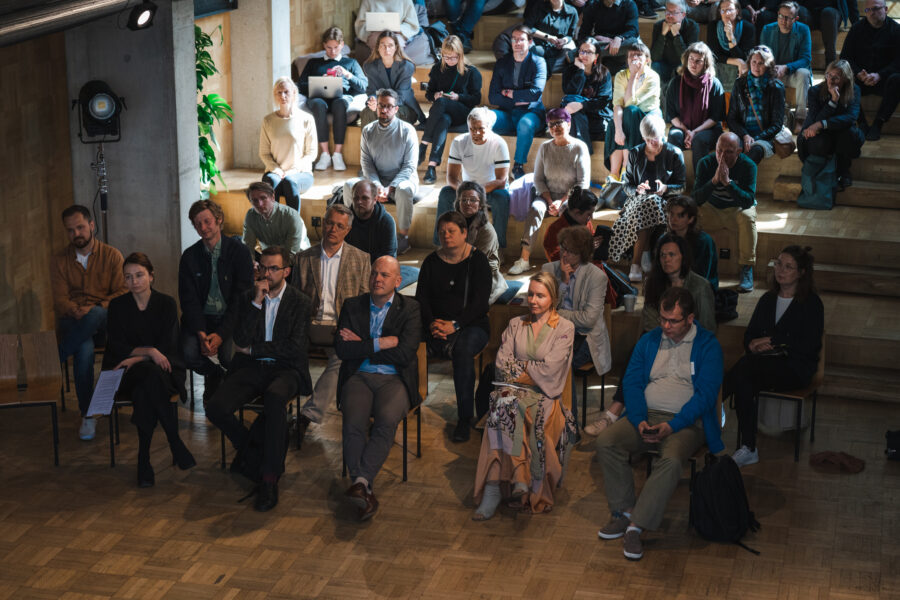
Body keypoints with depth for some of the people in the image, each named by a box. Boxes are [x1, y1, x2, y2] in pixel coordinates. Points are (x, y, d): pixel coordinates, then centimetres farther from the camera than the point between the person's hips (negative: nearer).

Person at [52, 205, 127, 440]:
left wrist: (95, 309, -18)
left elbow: (122, 293, -1)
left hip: (105, 320, -1)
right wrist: (74, 311, -23)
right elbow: (59, 299, 1)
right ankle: (88, 415, -27)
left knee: (94, 315, -41)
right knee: (85, 349, -36)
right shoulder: (60, 260, 9)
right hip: (72, 322, 1)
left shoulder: (112, 255, 6)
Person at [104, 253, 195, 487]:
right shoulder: (117, 305, 7)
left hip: (163, 369, 0)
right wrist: (149, 351, -16)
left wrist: (137, 357, -15)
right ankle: (175, 442, -34)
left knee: (144, 391, -36)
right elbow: (116, 347, -2)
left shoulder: (166, 303, 5)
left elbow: (168, 347, -2)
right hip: (128, 373, 0)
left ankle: (144, 458, -28)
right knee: (151, 374, -36)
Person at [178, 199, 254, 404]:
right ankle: (214, 374, 9)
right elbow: (188, 300, 2)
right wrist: (200, 333, -17)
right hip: (201, 319, 2)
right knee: (188, 354, -27)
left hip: (231, 319, -2)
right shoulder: (190, 256, 5)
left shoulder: (239, 251, -4)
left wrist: (220, 334, -19)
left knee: (230, 356, -30)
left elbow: (242, 297, -8)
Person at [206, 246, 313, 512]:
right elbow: (241, 341, -3)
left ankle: (270, 478, -34)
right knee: (216, 408, -25)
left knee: (275, 397, -40)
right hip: (252, 369, 3)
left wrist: (253, 349, -4)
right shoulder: (249, 298, 12)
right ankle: (248, 445, 8)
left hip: (286, 369, -3)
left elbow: (295, 347, -8)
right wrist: (257, 302, -10)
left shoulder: (301, 302, 3)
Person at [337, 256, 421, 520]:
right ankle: (366, 491, -26)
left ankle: (361, 480, -34)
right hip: (358, 377, 2)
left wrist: (363, 346, -3)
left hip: (394, 380, -1)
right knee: (353, 423, -28)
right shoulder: (352, 306, 14)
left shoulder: (410, 309, 7)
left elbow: (404, 354, -7)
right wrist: (381, 344, -6)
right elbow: (342, 349, 1)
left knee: (387, 420, -33)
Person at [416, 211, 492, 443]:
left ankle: (465, 419, -30)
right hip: (436, 326, 3)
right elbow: (421, 297, 8)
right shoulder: (432, 261, 13)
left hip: (472, 325, -3)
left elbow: (480, 301, -7)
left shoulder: (477, 260, 2)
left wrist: (455, 325, -18)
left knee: (463, 348, -37)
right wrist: (431, 323, -11)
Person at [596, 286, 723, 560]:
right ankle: (623, 511, -9)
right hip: (647, 415, 4)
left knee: (671, 460, -35)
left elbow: (705, 394, -9)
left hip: (686, 422, -4)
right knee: (606, 442, -22)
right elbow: (632, 382, 7)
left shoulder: (707, 345, 0)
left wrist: (672, 426, -20)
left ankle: (637, 525, -27)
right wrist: (640, 420, -12)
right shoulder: (648, 340, 13)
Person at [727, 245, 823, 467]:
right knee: (745, 383, -33)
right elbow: (750, 334, 16)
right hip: (764, 362, 5)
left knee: (743, 370, -34)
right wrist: (752, 346, -8)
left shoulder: (811, 303, 1)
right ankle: (748, 449, -32)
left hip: (796, 368, -5)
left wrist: (774, 342, -12)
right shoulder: (768, 299, 19)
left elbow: (810, 346, -9)